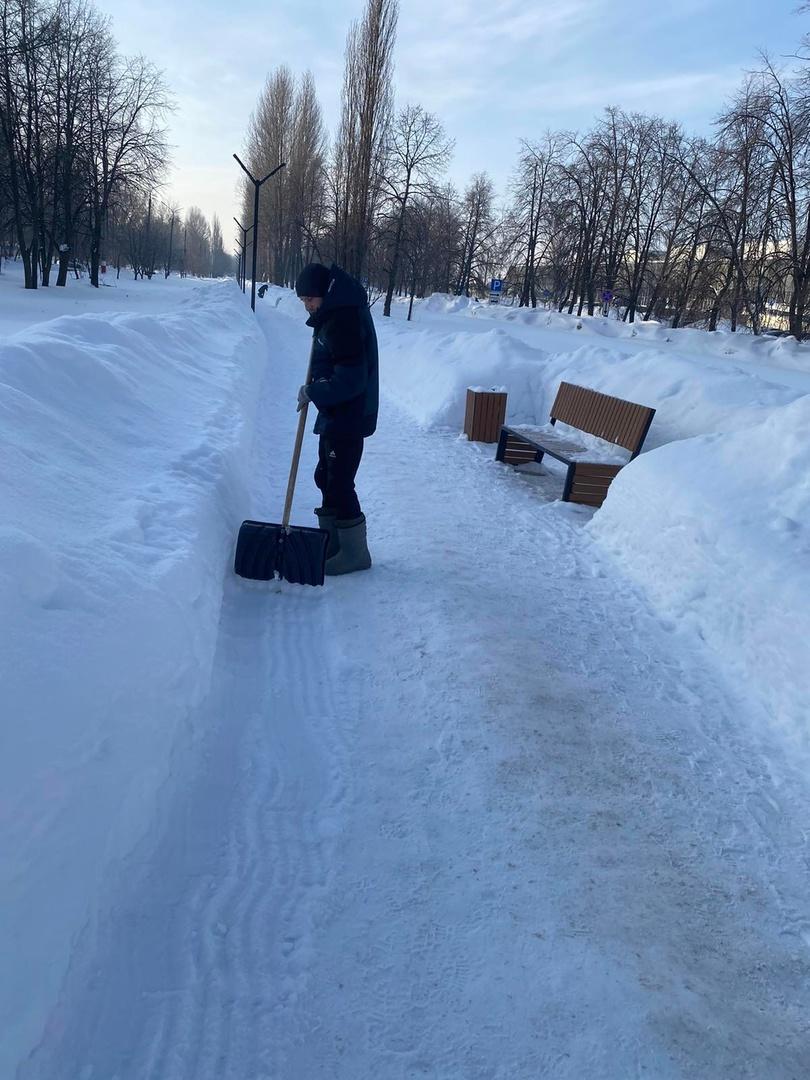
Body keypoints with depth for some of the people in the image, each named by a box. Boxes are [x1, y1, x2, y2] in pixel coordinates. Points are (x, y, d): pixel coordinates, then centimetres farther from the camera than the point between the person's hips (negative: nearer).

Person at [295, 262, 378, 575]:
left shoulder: (344, 319, -22)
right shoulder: (336, 311, 11)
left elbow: (351, 379, -26)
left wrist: (313, 392, -15)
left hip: (348, 418, -11)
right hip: (336, 415, 11)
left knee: (339, 483, -5)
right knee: (326, 477, 17)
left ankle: (355, 553, 8)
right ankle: (331, 544, 29)